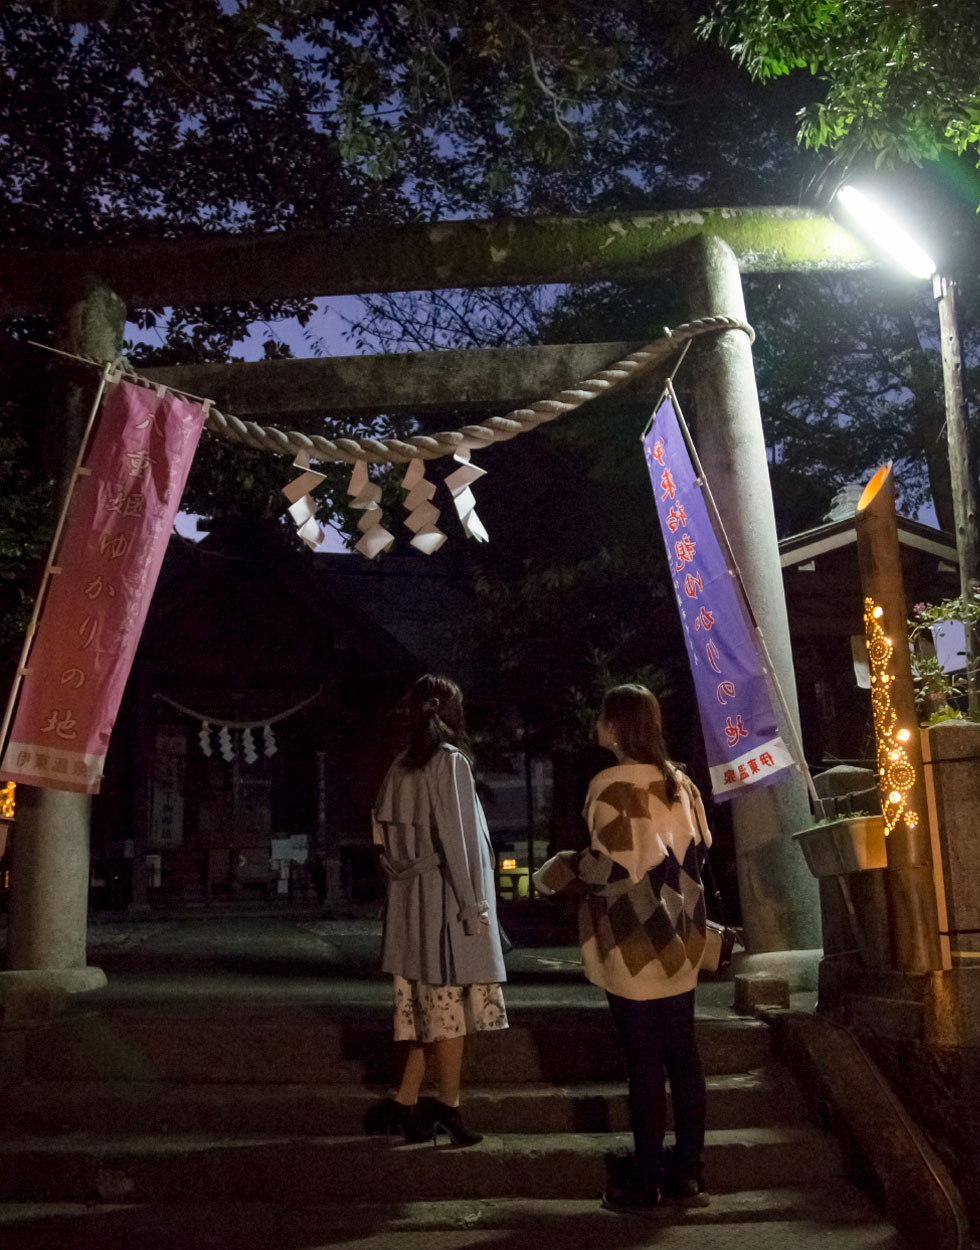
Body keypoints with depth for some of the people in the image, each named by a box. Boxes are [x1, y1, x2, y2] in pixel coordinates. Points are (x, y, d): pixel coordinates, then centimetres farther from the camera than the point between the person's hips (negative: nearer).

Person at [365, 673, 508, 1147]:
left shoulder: (401, 768, 9)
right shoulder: (451, 762, -11)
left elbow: (386, 841, 12)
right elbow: (456, 838, -16)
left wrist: (404, 880, 17)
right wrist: (473, 903, -13)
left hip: (412, 903, 7)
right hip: (446, 903, -7)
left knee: (428, 1009, 12)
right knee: (450, 1008, 1)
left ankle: (404, 1102, 12)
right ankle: (448, 1106, 7)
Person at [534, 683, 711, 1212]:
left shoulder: (612, 786, -14)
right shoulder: (678, 782, 7)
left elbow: (610, 865, -19)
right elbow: (695, 852, 12)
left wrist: (562, 870, -2)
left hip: (632, 944, -7)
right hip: (678, 941, 7)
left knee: (644, 1064, 0)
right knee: (682, 1055, 12)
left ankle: (646, 1181, 9)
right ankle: (687, 1171, 20)